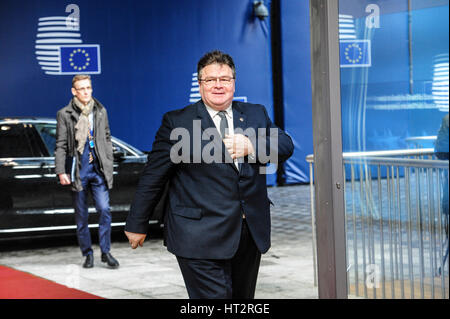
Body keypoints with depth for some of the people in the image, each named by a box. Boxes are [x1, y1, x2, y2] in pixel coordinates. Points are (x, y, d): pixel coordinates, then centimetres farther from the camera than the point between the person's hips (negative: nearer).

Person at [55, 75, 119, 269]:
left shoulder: (100, 111, 9)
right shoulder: (65, 114, 0)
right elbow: (61, 145, -1)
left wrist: (108, 165, 10)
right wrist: (61, 171, -8)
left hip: (98, 170, 2)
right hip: (77, 171, -2)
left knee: (104, 210, -8)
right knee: (81, 216, 6)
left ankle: (105, 252, 3)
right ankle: (87, 254, 17)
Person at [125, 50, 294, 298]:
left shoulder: (256, 115, 12)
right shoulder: (177, 122, -2)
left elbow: (285, 146, 3)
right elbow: (153, 177, 0)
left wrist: (251, 146, -16)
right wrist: (137, 225, 3)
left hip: (251, 233, 5)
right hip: (201, 238, -5)